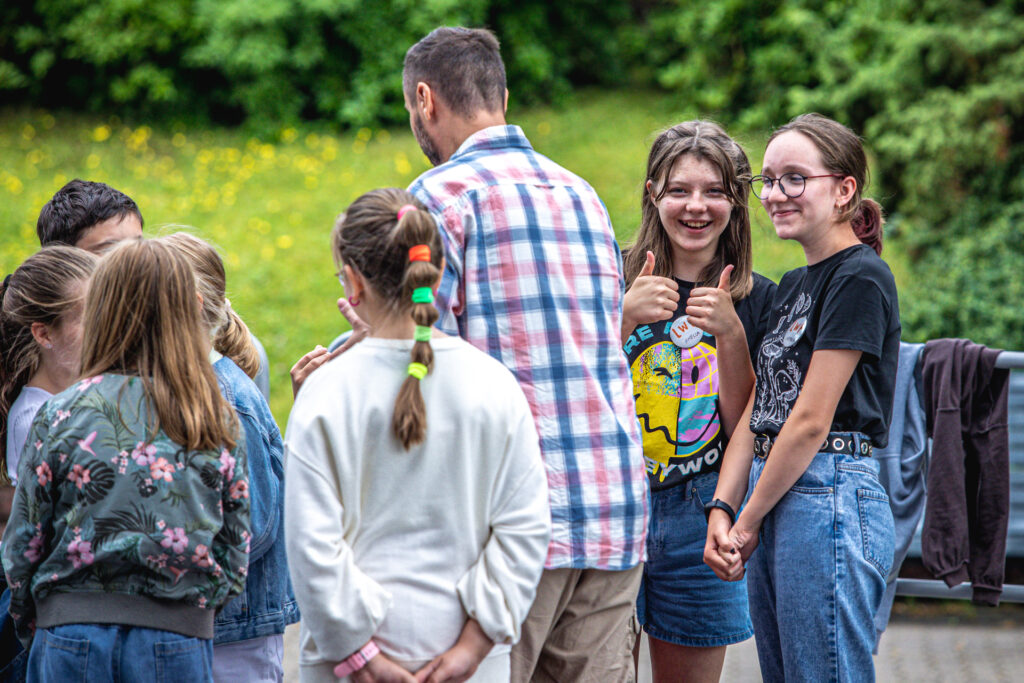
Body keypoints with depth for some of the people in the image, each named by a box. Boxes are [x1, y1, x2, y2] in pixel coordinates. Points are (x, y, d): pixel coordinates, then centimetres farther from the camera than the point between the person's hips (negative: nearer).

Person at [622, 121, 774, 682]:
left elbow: (746, 430, 0)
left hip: (701, 514, 1)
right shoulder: (617, 280, 0)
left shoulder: (758, 299, 3)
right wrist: (624, 319, -19)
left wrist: (731, 335, -13)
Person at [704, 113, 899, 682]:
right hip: (774, 498, 9)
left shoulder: (860, 278, -10)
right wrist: (722, 509, 2)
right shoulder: (793, 285, 19)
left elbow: (811, 420, -13)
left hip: (830, 495, -9)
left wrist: (749, 522, -8)